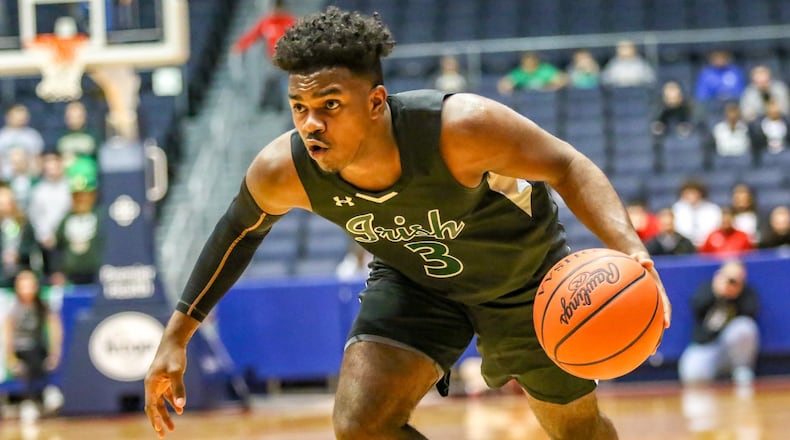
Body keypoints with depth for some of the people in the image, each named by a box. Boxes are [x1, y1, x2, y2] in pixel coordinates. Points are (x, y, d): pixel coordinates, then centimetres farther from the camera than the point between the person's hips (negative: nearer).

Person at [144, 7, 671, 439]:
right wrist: (177, 335, -4)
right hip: (414, 280, 2)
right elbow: (242, 227, -6)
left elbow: (568, 167, -30)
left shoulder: (460, 128, -41)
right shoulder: (283, 171, -28)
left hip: (524, 274, -2)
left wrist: (629, 247, -47)